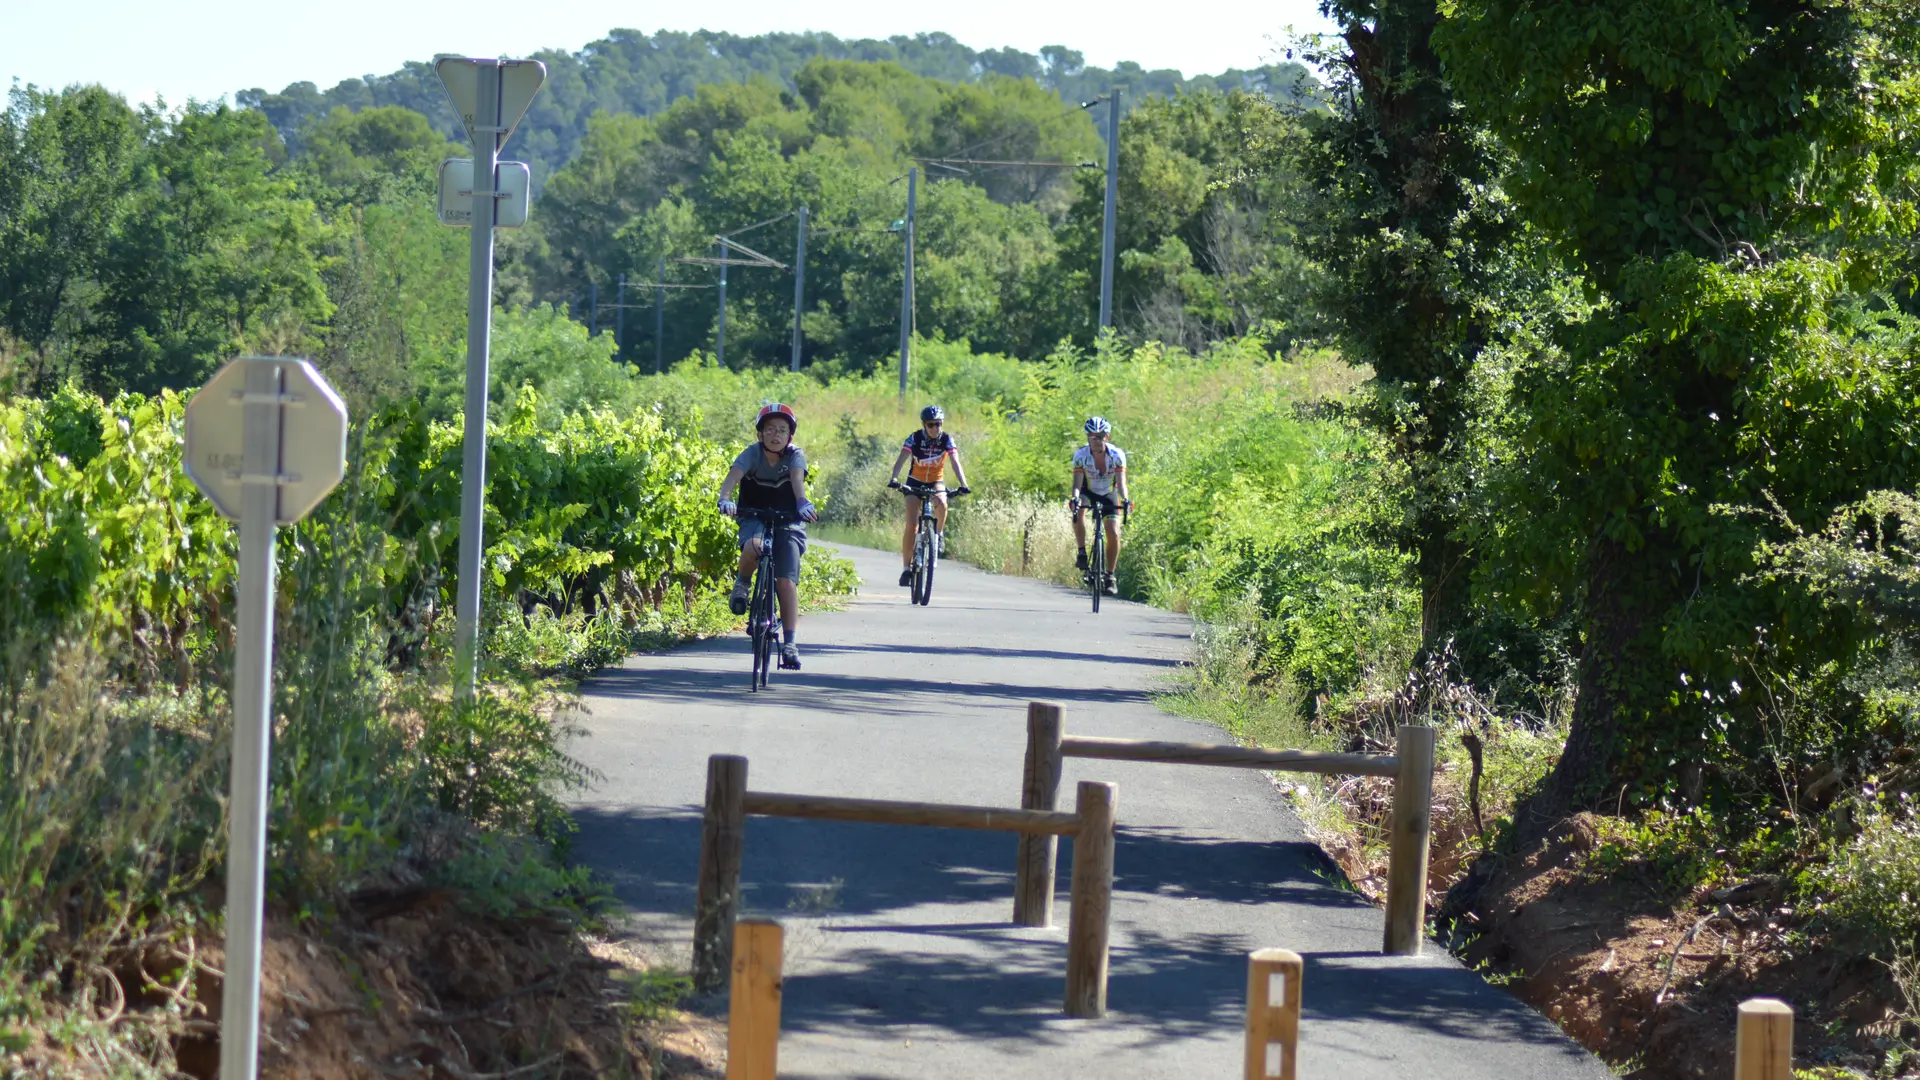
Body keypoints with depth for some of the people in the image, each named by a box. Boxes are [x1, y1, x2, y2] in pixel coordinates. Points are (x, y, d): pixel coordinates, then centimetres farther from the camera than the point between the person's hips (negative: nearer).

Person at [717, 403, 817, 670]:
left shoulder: (795, 456, -11)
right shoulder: (752, 454, -12)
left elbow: (797, 479, -31)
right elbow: (733, 476, -29)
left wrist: (802, 503, -52)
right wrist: (725, 499, -50)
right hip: (754, 518, 0)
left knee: (786, 581, -13)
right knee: (753, 547, -36)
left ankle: (789, 643, -6)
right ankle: (742, 582, -4)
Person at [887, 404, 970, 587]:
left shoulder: (947, 440, -14)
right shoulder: (915, 439, -17)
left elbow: (955, 463, -24)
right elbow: (901, 459, -27)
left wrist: (963, 484, -40)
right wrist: (894, 478, -46)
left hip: (936, 481, 1)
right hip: (915, 482, -1)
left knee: (941, 503, -35)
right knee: (911, 526, -14)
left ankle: (939, 533, -5)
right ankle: (906, 568, -5)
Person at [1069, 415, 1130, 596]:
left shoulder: (1117, 455, -25)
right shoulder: (1081, 455, -25)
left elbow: (1121, 481, -33)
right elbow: (1077, 482, -32)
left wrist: (1125, 499, -52)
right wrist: (1075, 497, -53)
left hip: (1108, 494, 0)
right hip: (1088, 492, 0)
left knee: (1114, 533, -14)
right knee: (1078, 510, -35)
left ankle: (1109, 576, 2)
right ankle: (1082, 553, -20)